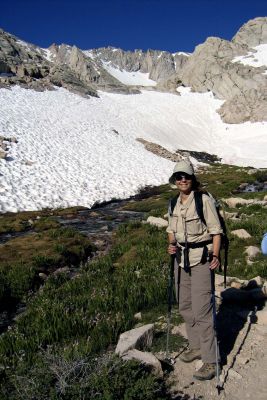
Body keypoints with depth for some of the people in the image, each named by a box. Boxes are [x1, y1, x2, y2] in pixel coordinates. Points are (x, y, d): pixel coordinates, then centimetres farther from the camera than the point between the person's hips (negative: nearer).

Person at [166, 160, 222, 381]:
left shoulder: (204, 200, -12)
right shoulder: (174, 203, 7)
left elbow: (216, 230, -12)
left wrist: (216, 255, -22)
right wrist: (172, 244, -2)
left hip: (201, 258, -7)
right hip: (181, 258, 7)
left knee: (202, 310, -4)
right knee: (185, 307, 16)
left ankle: (210, 361, 11)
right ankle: (196, 347, 36)